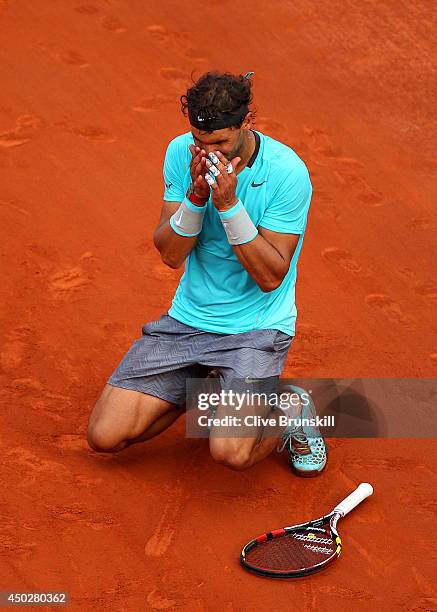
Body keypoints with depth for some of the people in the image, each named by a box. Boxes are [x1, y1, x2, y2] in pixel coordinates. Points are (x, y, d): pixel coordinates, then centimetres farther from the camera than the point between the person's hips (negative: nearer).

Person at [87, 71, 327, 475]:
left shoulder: (288, 173, -18)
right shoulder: (182, 152, -5)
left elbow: (270, 277, -18)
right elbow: (170, 254, -5)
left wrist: (229, 204, -27)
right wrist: (196, 196, -22)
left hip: (258, 328, -4)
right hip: (188, 318, 5)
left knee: (231, 452, -26)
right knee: (104, 435, -5)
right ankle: (200, 388, 19)